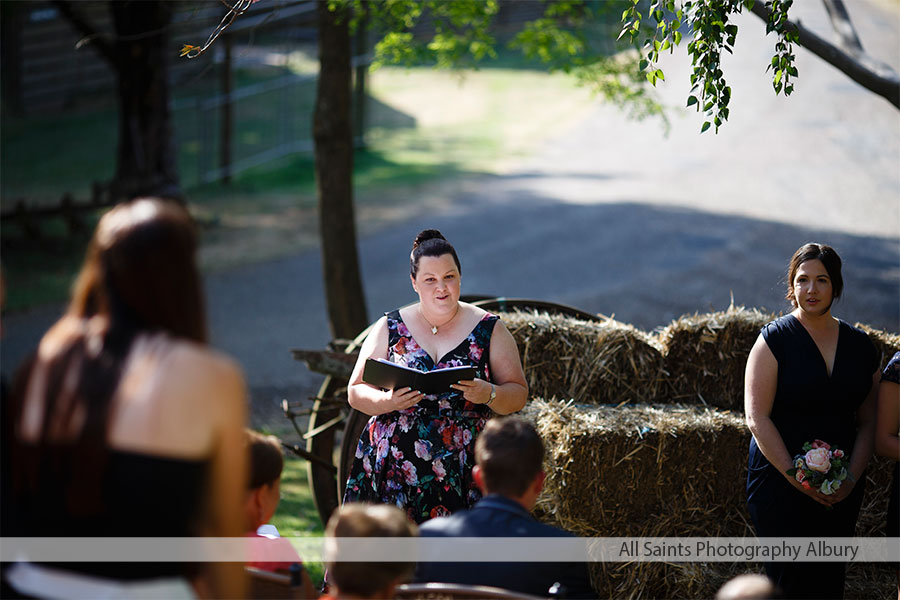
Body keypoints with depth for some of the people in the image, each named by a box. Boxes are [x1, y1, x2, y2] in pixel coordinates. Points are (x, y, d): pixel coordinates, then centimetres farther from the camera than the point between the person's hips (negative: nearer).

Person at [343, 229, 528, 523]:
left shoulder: (489, 330, 7)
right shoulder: (389, 328, 9)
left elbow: (518, 395, 7)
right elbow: (356, 392, 9)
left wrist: (488, 394, -15)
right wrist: (389, 401, -12)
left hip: (462, 474, -1)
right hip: (393, 471, 1)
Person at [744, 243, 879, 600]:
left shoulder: (860, 346, 9)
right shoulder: (776, 339, -4)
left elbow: (867, 423, 11)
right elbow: (757, 418, -10)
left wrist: (852, 478, -5)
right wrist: (796, 477, -17)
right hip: (780, 486, -4)